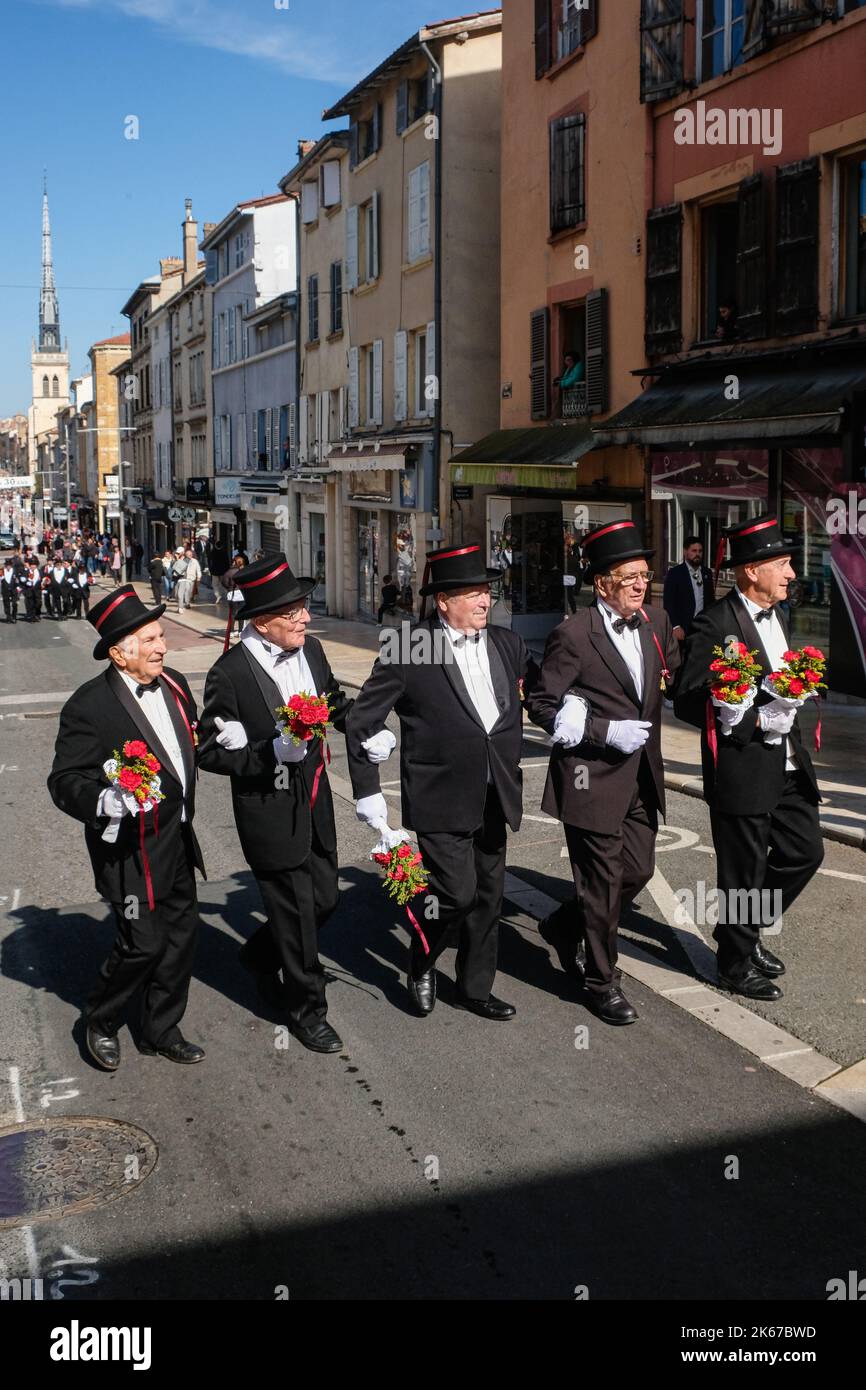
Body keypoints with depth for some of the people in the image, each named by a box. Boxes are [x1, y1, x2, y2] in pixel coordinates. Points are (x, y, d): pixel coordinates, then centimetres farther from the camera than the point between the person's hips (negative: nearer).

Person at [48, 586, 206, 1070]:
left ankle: (161, 1030, 33)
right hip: (129, 847, -7)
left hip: (177, 838, 7)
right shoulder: (89, 706, -19)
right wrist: (105, 800, -36)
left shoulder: (174, 684, 3)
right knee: (143, 944, 0)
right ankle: (101, 1023, 28)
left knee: (181, 933, 14)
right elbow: (64, 781, -18)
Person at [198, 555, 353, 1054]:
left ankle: (261, 956, 46)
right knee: (296, 914, 7)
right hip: (270, 813, -7)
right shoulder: (230, 673, -20)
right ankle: (307, 1009, 28)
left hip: (315, 803, 7)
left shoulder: (311, 650, -2)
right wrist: (273, 752, -27)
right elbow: (212, 753, -15)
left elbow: (333, 701, 18)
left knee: (324, 899, 19)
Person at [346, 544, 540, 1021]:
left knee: (488, 895, 13)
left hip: (494, 796, 6)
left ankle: (475, 987, 32)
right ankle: (421, 965, 23)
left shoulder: (507, 644, 5)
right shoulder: (408, 650, -11)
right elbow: (361, 721, -7)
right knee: (457, 893, -7)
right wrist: (367, 791, -7)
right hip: (442, 799, -6)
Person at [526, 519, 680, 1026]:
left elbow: (674, 670, 24)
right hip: (593, 776, -7)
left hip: (642, 775, 7)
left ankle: (565, 928, 38)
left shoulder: (657, 621, 5)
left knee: (638, 870, 14)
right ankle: (601, 980, 22)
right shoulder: (573, 635, -15)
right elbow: (541, 704, -12)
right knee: (603, 882, 3)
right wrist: (608, 731, -19)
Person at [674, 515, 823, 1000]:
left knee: (805, 851, 14)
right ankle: (737, 963, 24)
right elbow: (689, 702, -18)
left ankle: (747, 930, 33)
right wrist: (758, 721, -21)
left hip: (786, 767, 8)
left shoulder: (776, 616, 11)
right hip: (742, 770, -8)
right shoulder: (716, 625, -16)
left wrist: (789, 715, 4)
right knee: (744, 873, 4)